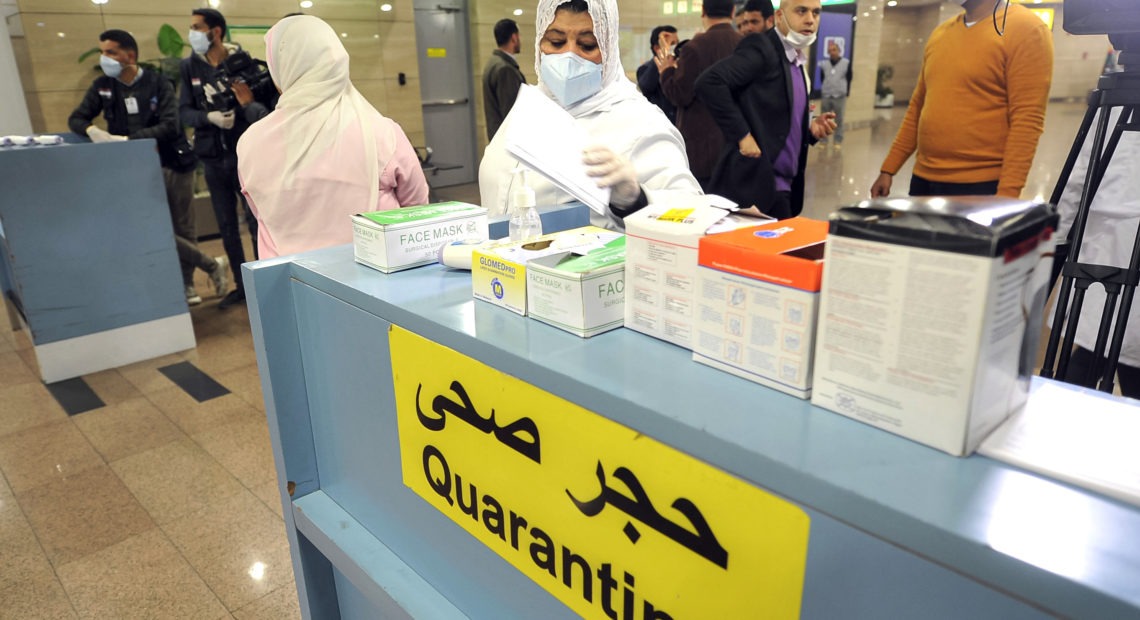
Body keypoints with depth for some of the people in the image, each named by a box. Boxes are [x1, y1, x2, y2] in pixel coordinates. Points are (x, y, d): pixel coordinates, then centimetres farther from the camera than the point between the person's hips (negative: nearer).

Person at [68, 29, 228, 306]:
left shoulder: (158, 84, -6)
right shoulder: (103, 86, 6)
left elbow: (170, 127, -17)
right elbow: (76, 119, 7)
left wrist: (126, 139, -23)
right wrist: (92, 130, -17)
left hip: (172, 164, -3)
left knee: (181, 228, 4)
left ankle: (186, 286, 16)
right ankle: (212, 266, 5)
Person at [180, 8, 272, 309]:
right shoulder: (189, 67, 5)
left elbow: (263, 100, -7)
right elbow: (184, 112, 1)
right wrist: (209, 117, -17)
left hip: (244, 154, -4)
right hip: (213, 159, 4)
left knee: (256, 221, 0)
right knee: (226, 226, 10)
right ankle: (241, 285, 23)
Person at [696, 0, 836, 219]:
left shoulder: (797, 61, 17)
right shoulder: (761, 47, -9)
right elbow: (709, 82, -22)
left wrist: (810, 127, 5)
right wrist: (742, 135, -22)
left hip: (784, 185, 9)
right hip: (754, 181, -9)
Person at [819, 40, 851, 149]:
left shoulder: (846, 63, 0)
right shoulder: (824, 65, 6)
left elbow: (849, 79, 4)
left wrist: (846, 94, 1)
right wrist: (822, 92, 6)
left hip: (840, 97, -2)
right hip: (826, 97, 2)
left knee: (839, 120, 3)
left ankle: (838, 141, 12)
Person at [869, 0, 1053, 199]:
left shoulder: (1026, 29, -7)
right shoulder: (941, 32, 13)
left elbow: (1027, 120, -14)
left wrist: (1006, 195, -21)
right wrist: (888, 169, 14)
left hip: (980, 185, -6)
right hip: (923, 180, 6)